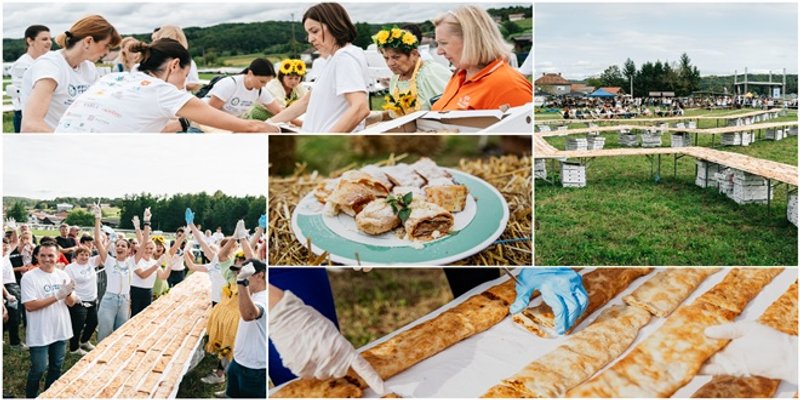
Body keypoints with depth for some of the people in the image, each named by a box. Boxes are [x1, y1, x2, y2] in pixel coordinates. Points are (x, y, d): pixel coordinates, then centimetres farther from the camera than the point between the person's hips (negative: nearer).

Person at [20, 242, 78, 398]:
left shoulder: (63, 275, 1)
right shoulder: (29, 277, -13)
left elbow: (71, 303, 0)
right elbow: (29, 306, -20)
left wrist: (68, 293, -24)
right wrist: (57, 296, -24)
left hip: (61, 330, 5)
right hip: (40, 334, -5)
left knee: (56, 367, 17)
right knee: (38, 370, 3)